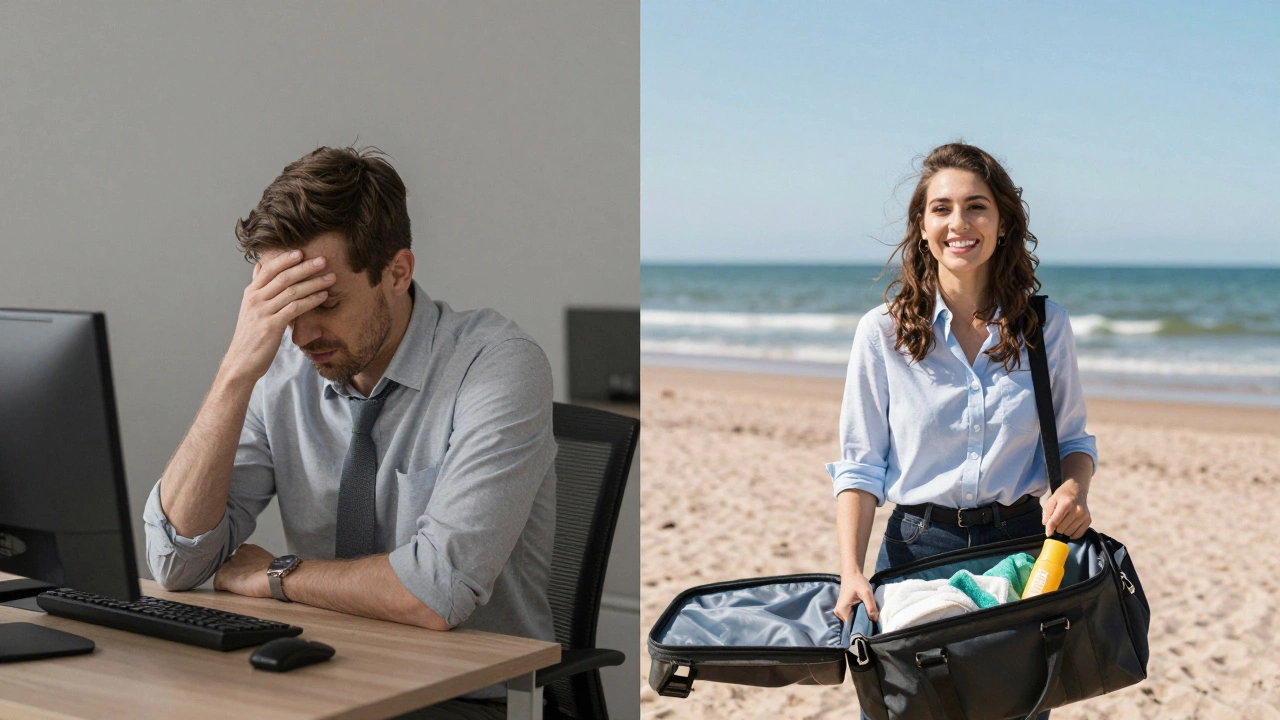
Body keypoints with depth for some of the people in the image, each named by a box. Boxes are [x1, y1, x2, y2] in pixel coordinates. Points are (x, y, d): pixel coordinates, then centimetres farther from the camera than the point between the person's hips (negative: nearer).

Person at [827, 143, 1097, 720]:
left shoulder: (1046, 326, 0)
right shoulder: (883, 332, -4)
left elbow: (1073, 439, 11)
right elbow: (860, 465, -3)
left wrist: (1073, 489, -12)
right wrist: (851, 570, -14)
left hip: (1022, 543, 1)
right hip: (917, 547, -1)